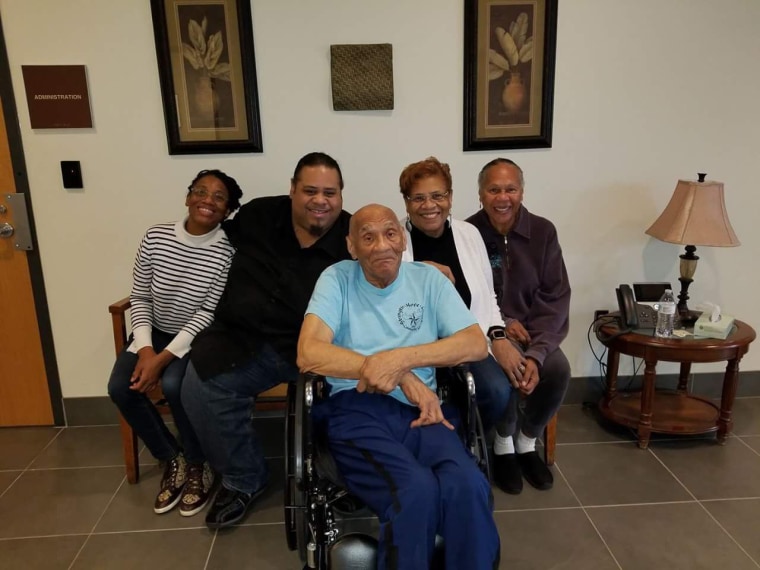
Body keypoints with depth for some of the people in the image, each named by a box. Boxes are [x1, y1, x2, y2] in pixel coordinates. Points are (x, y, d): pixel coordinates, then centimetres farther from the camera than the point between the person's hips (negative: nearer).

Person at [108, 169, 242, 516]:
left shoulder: (228, 251, -17)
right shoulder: (156, 237, -7)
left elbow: (209, 313, -18)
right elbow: (139, 298, 0)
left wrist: (164, 357, -24)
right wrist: (145, 348, -13)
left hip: (197, 338, -4)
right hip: (156, 333, 4)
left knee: (173, 385, -29)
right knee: (120, 387, -17)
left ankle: (197, 464, -2)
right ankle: (171, 459, 5)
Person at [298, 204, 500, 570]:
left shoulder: (427, 278, 12)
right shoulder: (337, 279, 6)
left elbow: (476, 344, 1)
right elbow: (308, 354, -9)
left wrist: (400, 358, -13)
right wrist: (401, 376, -13)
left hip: (420, 409, 2)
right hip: (356, 408, -2)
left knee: (468, 486, -28)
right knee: (416, 490, -31)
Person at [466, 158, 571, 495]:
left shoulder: (543, 232, -3)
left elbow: (555, 298, -6)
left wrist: (536, 354, -20)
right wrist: (500, 324, -21)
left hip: (532, 329, 3)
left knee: (557, 369, -25)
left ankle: (527, 442, 6)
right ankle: (503, 442, 2)